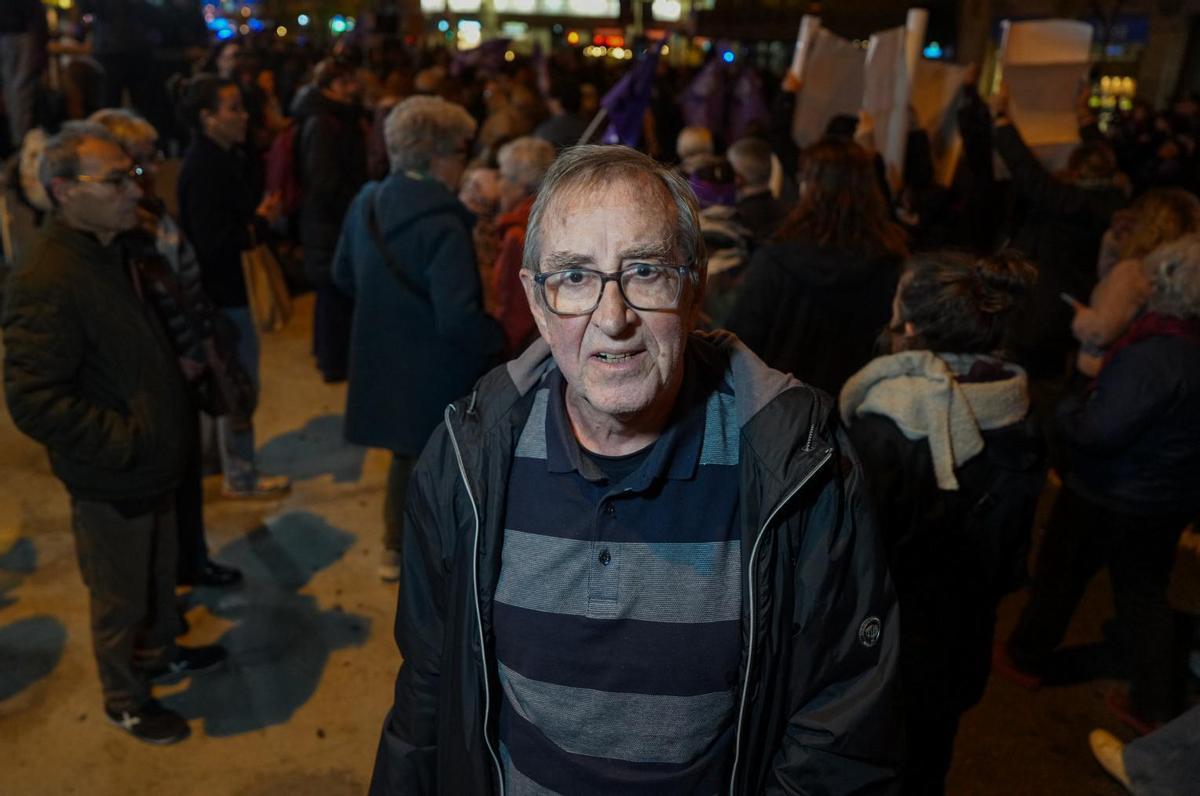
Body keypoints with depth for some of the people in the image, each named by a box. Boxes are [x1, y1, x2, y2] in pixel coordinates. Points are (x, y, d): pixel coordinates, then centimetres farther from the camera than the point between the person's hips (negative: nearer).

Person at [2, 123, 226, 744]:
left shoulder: (110, 252, 3)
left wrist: (165, 429, 10)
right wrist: (127, 442, -23)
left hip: (153, 463, 8)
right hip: (109, 482, -8)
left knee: (159, 573, 26)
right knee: (119, 599, 13)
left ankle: (160, 654, 50)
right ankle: (125, 703, 35)